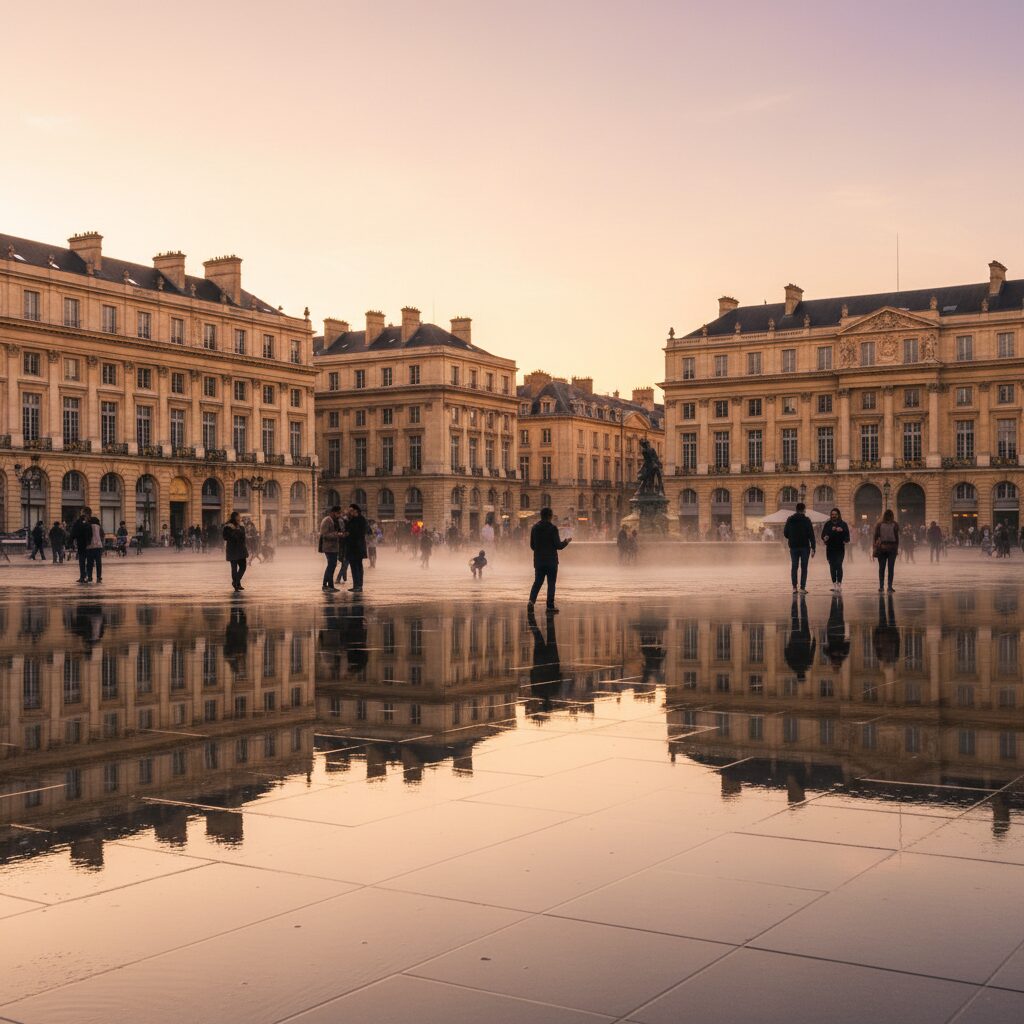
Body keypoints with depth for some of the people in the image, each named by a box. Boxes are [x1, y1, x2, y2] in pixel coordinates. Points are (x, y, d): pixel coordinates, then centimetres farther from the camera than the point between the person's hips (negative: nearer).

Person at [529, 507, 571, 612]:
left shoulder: (535, 527, 4)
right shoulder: (553, 528, -12)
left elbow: (532, 545, 9)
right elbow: (558, 546, -12)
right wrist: (566, 541, 7)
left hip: (538, 561, 4)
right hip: (551, 560, -4)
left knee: (537, 582, 12)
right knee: (551, 583, 3)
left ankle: (532, 600, -8)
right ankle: (550, 606, 3)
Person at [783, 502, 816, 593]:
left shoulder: (789, 520, 2)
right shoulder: (806, 520, -6)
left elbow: (785, 534, 5)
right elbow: (811, 535, -9)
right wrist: (813, 548, -7)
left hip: (793, 547, 3)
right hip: (805, 547, -3)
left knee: (794, 567, 9)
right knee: (804, 568, 2)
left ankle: (794, 587, 4)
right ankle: (802, 588, -2)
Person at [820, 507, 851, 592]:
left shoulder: (843, 524, 5)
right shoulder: (827, 524, 8)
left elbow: (847, 535, 3)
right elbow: (823, 535, 4)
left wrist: (846, 540, -17)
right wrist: (825, 538, -18)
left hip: (840, 549, -2)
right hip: (830, 549, 2)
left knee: (839, 565, -12)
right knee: (832, 566, 5)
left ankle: (839, 583, -14)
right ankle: (834, 584, 11)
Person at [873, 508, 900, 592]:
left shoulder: (879, 524, 0)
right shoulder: (895, 525, -2)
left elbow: (876, 537, 0)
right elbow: (897, 537, 0)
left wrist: (875, 548, 5)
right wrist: (897, 548, 7)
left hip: (881, 548, 1)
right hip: (892, 547, -1)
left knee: (881, 568, 6)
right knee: (891, 568, 2)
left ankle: (881, 586, 4)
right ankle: (890, 587, 0)